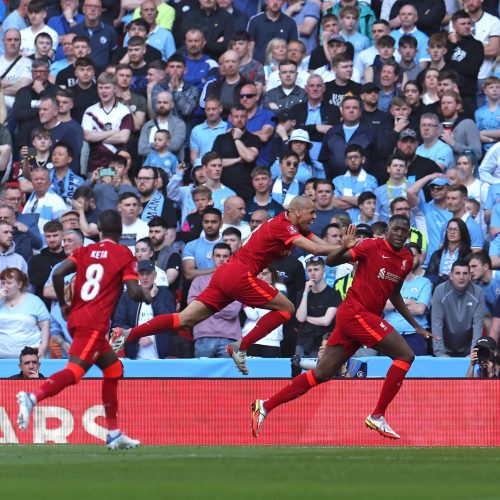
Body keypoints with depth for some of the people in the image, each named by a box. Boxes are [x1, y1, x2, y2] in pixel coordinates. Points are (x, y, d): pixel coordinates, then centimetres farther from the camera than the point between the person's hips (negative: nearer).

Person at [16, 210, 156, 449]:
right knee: (74, 370, -19)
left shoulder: (85, 251, 14)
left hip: (76, 319, 7)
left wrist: (63, 304, 12)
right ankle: (32, 397, -44)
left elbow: (58, 273, -1)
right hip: (94, 323, -7)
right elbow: (134, 292, -6)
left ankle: (114, 434, 20)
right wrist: (148, 298, 16)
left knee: (113, 368, 20)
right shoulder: (124, 255, 3)